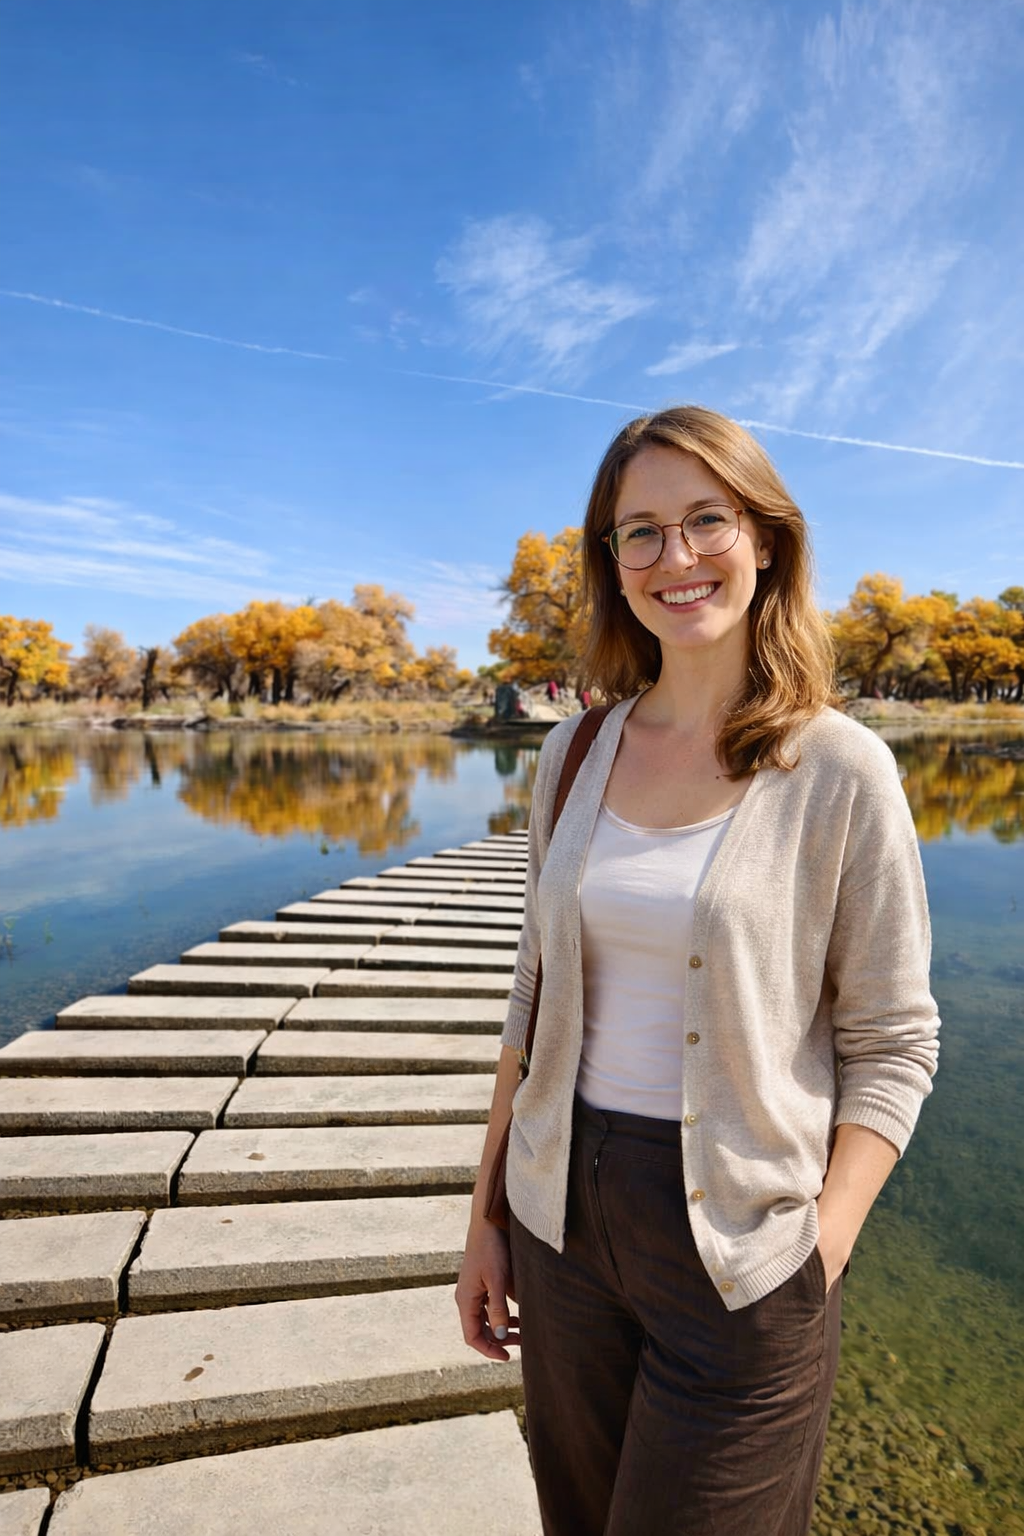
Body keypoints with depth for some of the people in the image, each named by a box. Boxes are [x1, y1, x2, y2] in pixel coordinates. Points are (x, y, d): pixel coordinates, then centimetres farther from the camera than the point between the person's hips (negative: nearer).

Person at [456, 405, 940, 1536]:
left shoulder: (840, 772, -12)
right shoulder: (576, 753, -1)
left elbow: (892, 1047, -7)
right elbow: (537, 1005, 4)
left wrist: (819, 1261, -14)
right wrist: (488, 1214, 7)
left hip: (740, 1241, -3)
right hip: (564, 1218, 4)